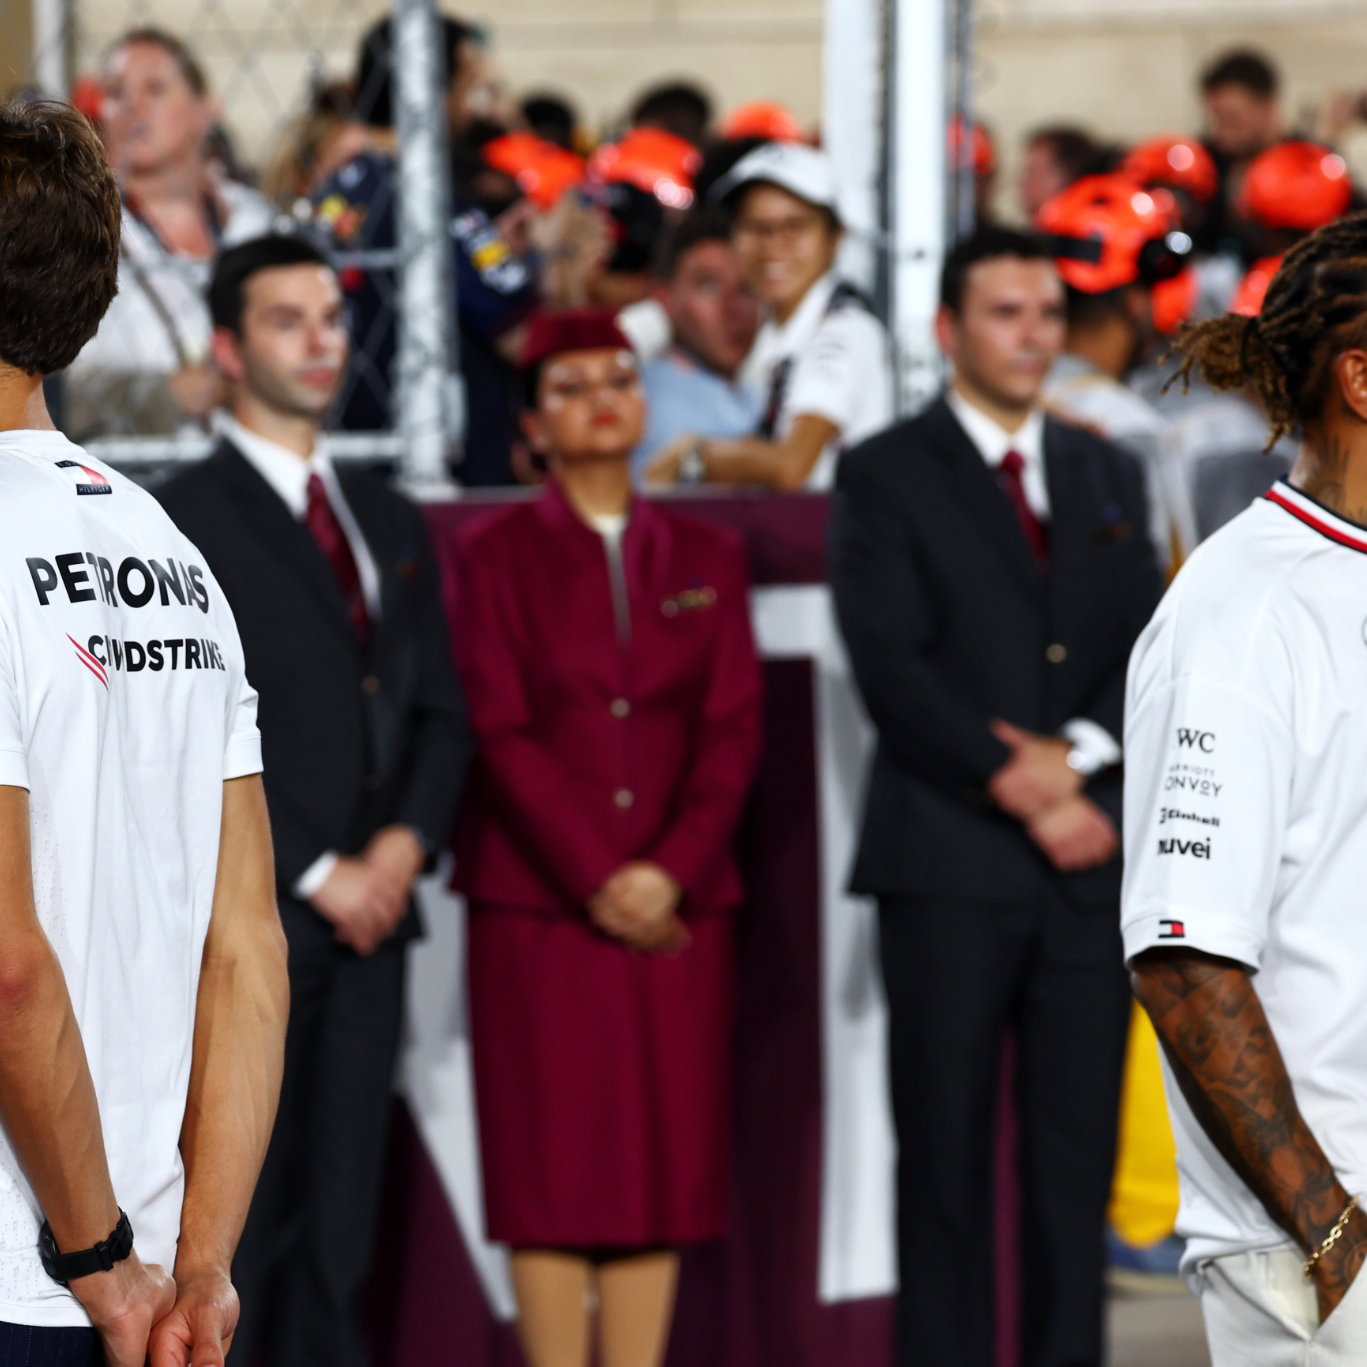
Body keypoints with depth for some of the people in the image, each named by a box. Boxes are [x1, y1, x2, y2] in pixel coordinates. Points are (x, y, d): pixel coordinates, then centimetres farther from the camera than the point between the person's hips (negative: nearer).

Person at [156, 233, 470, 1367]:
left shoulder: (389, 521, 19)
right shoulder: (183, 520, -2)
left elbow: (440, 711, 18)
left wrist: (408, 839, -1)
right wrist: (316, 873, -11)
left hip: (367, 919, 6)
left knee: (337, 1231, 4)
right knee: (230, 1222, -7)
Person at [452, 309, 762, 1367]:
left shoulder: (707, 557, 13)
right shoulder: (495, 555, 4)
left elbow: (734, 728, 6)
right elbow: (500, 732, -4)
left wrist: (673, 870, -9)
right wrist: (596, 880, -12)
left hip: (680, 903, 3)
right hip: (539, 902, -3)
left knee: (667, 1159, 0)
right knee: (553, 1160, -5)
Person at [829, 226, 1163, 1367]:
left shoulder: (1109, 477, 17)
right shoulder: (887, 477, 2)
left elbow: (1153, 649, 9)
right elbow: (892, 669, -7)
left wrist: (1076, 756, -9)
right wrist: (1022, 795, -12)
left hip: (1091, 859, 4)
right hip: (951, 861, -4)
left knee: (1078, 1147, 3)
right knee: (947, 1153, -1)